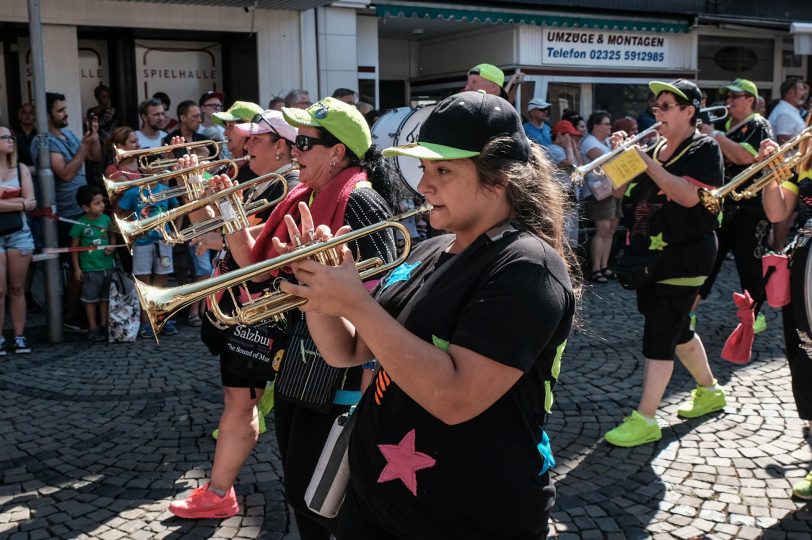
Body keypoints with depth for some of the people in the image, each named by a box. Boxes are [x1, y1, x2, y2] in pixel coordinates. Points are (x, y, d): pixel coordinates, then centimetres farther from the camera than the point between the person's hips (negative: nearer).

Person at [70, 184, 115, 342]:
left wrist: (112, 248, -7)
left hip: (107, 266, 4)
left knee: (105, 298, 14)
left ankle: (104, 325, 26)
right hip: (90, 269, -4)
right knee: (91, 299, 7)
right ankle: (93, 328, 17)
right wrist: (76, 268, -5)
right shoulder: (80, 224, -11)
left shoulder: (106, 219, 0)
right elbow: (74, 247, -4)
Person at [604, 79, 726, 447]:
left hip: (682, 257, -8)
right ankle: (709, 392, 38)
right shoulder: (655, 148, 12)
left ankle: (645, 420, -4)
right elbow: (621, 190, 11)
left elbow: (689, 195, -24)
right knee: (677, 330, 18)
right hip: (649, 256, 8)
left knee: (659, 335, -9)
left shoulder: (704, 148, -8)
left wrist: (645, 160, -24)